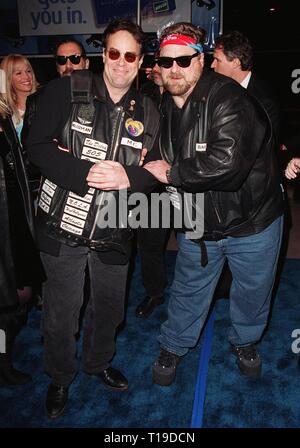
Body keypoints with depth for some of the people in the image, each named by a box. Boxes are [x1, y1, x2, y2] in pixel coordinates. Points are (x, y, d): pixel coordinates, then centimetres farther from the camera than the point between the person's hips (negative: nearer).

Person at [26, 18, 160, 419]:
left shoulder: (147, 113, 4)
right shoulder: (66, 91, -5)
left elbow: (157, 171, 3)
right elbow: (38, 145, -10)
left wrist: (128, 176, -19)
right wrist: (86, 173, -24)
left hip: (114, 234, 3)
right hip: (63, 226, -3)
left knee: (109, 308, 20)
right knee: (61, 313, 11)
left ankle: (98, 362, 51)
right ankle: (60, 377, 41)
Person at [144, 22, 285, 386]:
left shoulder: (226, 98, -24)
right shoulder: (164, 108, 0)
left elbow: (227, 163, -39)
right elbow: (161, 162, 15)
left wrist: (172, 173, -27)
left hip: (251, 221, -4)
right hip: (197, 224, 5)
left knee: (252, 290, 18)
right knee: (188, 290, 19)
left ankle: (245, 341, 48)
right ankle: (173, 346, 43)